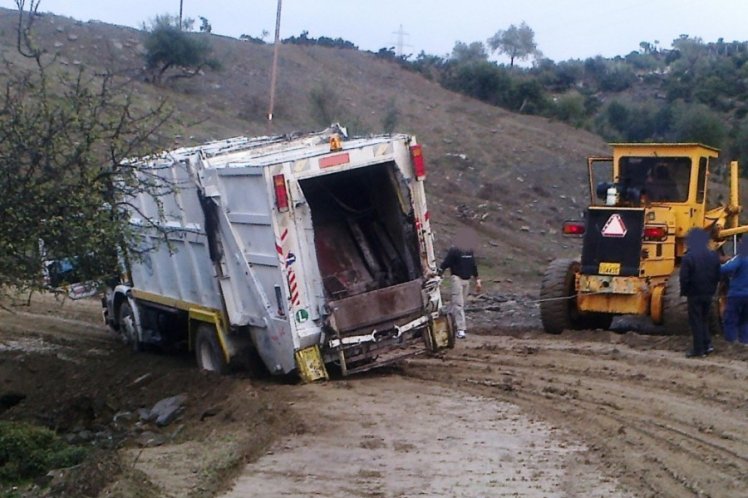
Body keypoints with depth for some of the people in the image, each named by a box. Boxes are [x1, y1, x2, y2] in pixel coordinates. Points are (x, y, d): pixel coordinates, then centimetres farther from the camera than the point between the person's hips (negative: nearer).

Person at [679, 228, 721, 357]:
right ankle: (707, 344, 12)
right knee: (704, 319, 20)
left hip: (694, 294, -5)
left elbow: (684, 278, -15)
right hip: (708, 294, 5)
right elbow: (717, 276, 8)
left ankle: (698, 349, 1)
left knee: (696, 321, 1)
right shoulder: (713, 256, 3)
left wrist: (684, 291, 0)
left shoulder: (688, 257, -15)